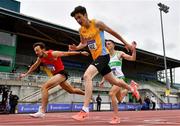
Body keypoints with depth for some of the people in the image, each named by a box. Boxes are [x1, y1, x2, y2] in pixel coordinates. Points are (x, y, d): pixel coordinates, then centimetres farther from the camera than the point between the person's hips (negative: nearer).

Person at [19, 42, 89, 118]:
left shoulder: (53, 54, -20)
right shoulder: (40, 58, 1)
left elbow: (67, 53, -13)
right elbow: (34, 66, 20)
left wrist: (80, 53, -8)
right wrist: (26, 74, 26)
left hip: (61, 74, -8)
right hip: (56, 75, 8)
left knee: (44, 87, -23)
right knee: (72, 90, 22)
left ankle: (42, 112, -24)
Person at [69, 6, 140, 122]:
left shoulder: (97, 24, -11)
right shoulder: (81, 31, 6)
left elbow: (113, 32, -1)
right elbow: (83, 43, 21)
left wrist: (126, 43, 7)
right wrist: (76, 48, -3)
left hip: (103, 55, -7)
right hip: (96, 58, 7)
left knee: (87, 75, -27)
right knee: (113, 81, 19)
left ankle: (85, 110, -27)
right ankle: (132, 88, 46)